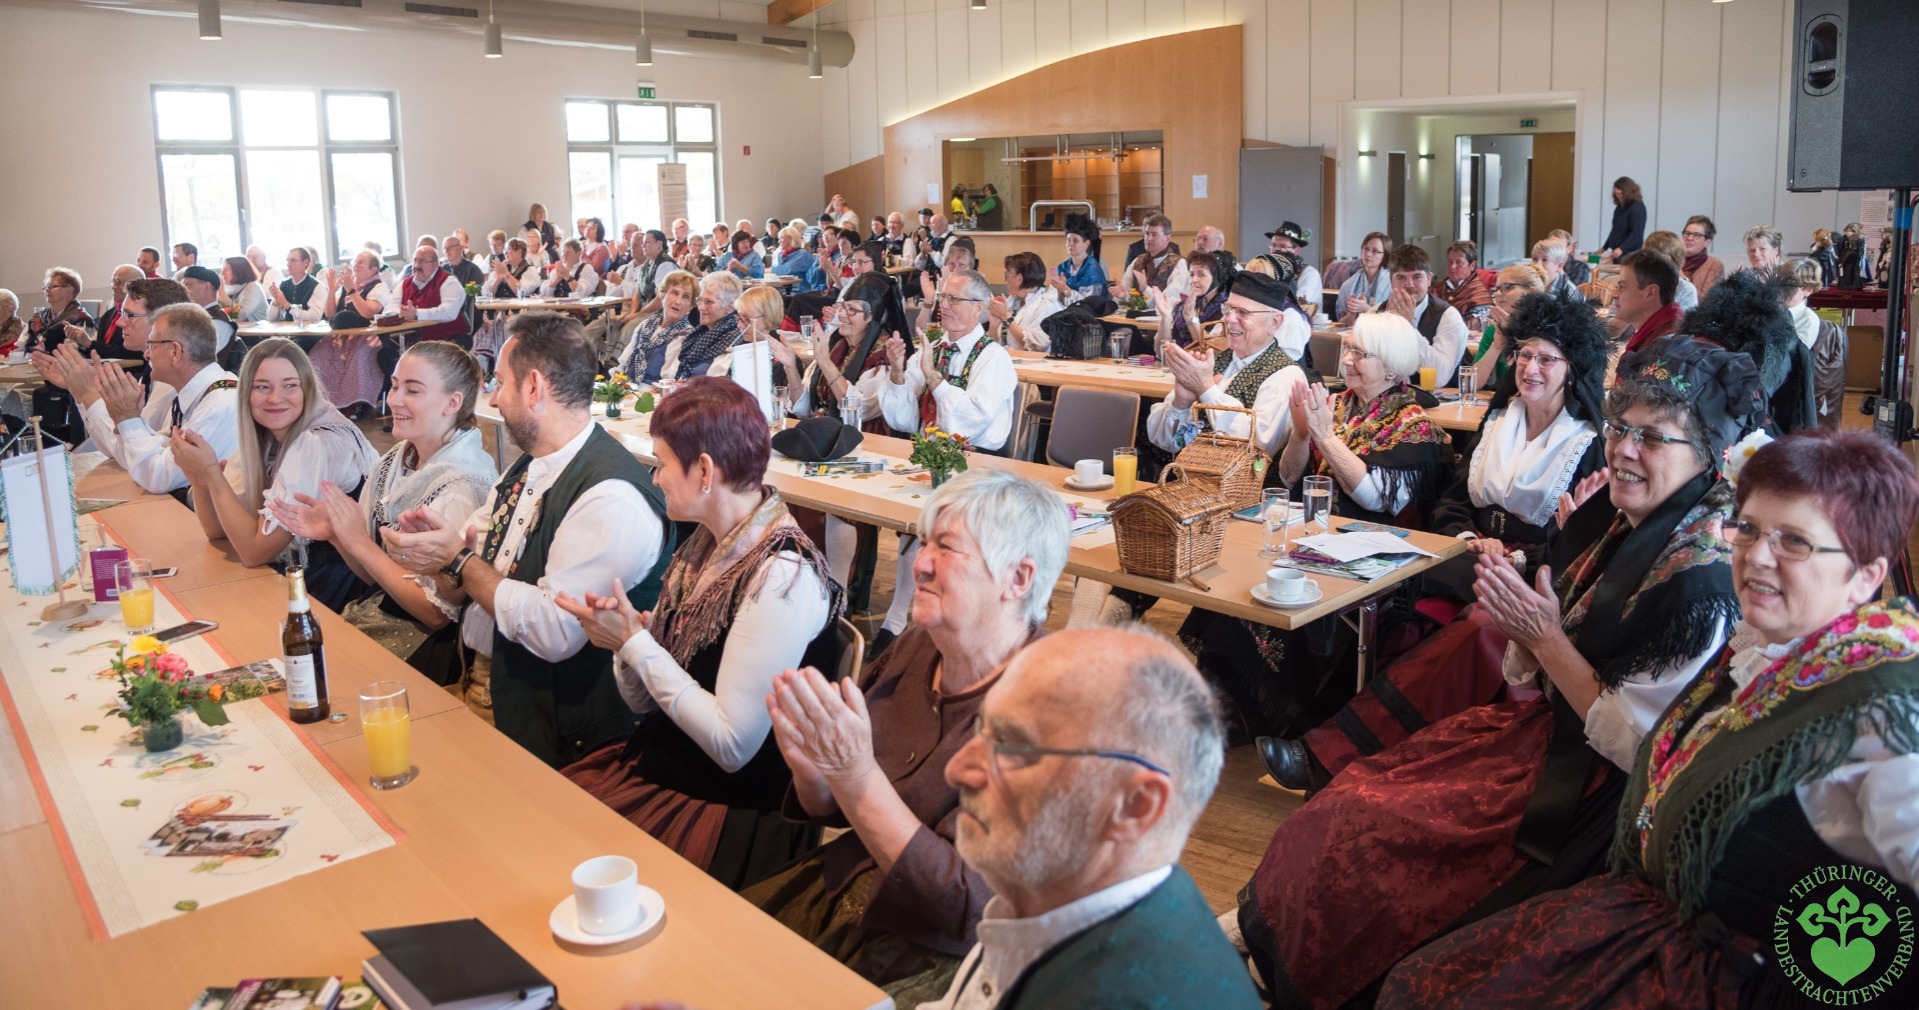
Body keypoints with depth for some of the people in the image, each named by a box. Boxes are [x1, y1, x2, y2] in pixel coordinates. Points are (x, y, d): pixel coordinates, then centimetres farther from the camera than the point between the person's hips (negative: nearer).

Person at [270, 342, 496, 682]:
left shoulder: (462, 487, -21)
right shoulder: (395, 461, 3)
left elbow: (439, 613, -20)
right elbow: (373, 575, 11)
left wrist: (359, 542, -18)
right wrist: (335, 534, -9)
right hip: (379, 613, 7)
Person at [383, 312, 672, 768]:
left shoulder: (612, 495, -20)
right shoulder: (525, 469, 11)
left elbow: (555, 631, -26)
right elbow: (455, 593, 13)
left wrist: (458, 560, -15)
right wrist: (438, 541, -10)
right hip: (472, 687, 8)